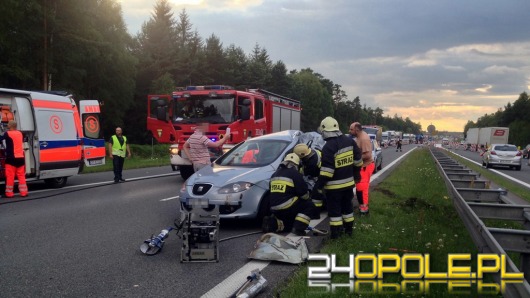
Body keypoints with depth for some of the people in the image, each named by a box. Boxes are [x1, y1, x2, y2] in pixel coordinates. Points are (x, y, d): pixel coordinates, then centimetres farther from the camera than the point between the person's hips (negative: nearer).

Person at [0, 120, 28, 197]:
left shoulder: (7, 134, -8)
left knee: (10, 177, 2)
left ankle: (9, 193, 5)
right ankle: (23, 192, 8)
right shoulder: (20, 133, 10)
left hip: (11, 158, -5)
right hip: (20, 158, 5)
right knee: (21, 176, 9)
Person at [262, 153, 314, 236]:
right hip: (287, 207, -8)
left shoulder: (275, 174, 17)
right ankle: (298, 229, -4)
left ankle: (271, 223, 4)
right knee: (308, 205, 9)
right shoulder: (294, 173, -7)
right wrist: (307, 196, 16)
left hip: (274, 208, 8)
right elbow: (303, 193, -6)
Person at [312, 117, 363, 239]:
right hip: (349, 182, 7)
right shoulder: (349, 141, 1)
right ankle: (349, 228, 33)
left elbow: (326, 171, -24)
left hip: (335, 185, -7)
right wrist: (356, 174, 27)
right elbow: (357, 161, 11)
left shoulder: (328, 147, -21)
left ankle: (336, 232, 8)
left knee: (334, 209, 4)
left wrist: (318, 188, -19)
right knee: (347, 206, 21)